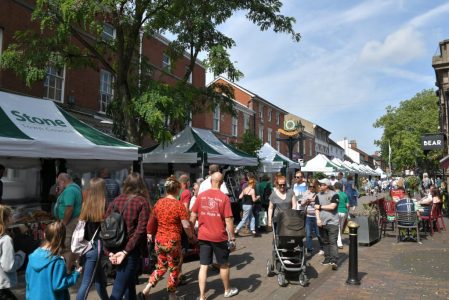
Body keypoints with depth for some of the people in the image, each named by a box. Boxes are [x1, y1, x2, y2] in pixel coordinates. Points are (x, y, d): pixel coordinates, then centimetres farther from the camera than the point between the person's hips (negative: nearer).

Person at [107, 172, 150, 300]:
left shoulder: (117, 200, 5)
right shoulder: (142, 201, -8)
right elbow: (140, 230, -17)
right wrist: (126, 251, -16)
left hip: (116, 248, 6)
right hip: (132, 250, -6)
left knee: (129, 283, 25)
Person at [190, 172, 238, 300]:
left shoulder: (201, 196, -2)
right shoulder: (224, 197, -11)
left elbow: (193, 217, 2)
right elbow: (228, 220, -12)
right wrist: (232, 238, -4)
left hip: (203, 236, 3)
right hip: (219, 237, -2)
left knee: (203, 266, 8)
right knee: (224, 265, 16)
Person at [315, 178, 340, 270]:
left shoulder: (334, 195, -5)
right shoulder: (319, 195, 10)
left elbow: (332, 206, -16)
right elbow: (316, 208, 4)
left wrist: (320, 206, -6)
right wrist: (318, 219, -9)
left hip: (332, 222, -5)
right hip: (322, 222, 5)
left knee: (333, 242, -8)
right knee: (325, 242, 11)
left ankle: (334, 261, -11)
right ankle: (327, 258, 20)